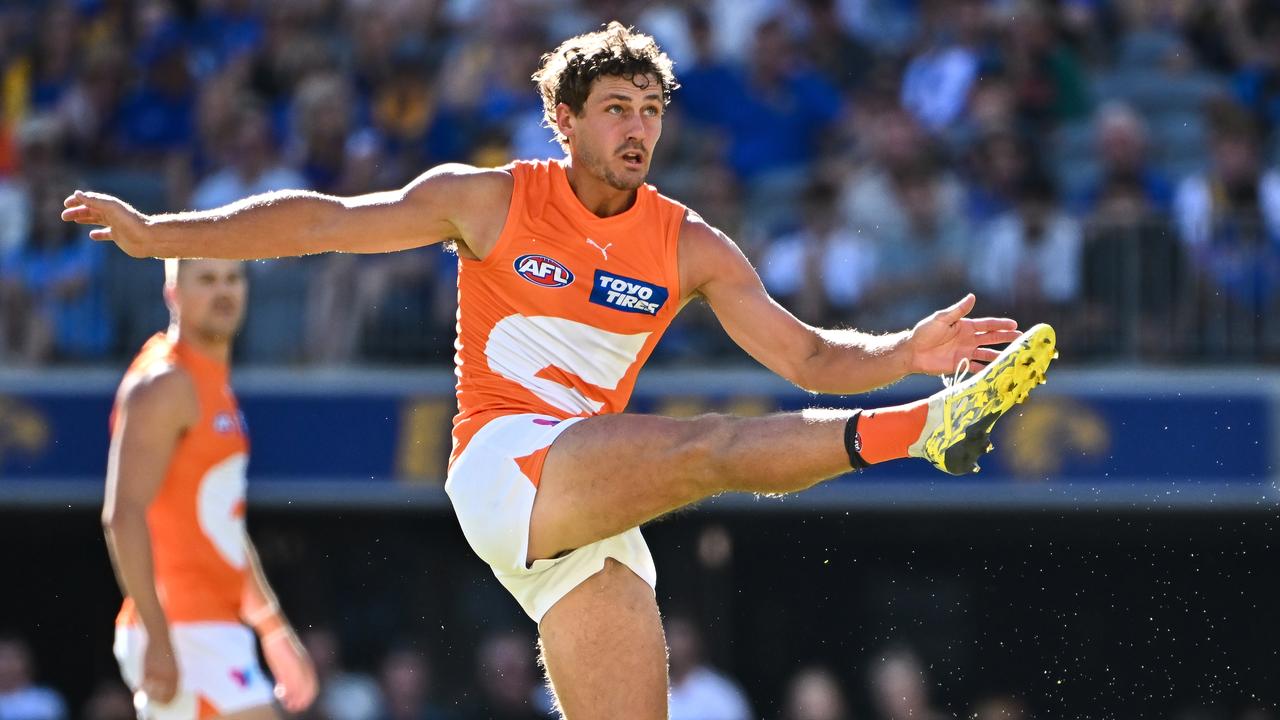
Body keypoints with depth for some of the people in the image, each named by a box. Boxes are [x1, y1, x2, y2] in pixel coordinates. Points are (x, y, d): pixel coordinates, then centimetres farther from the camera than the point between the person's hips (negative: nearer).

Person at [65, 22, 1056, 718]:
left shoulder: (690, 248, 9)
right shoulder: (491, 202, 2)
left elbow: (808, 356, 6)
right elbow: (330, 222, 2)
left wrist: (903, 353, -14)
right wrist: (161, 234, -4)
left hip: (598, 514, 5)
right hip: (506, 465, -5)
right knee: (714, 448, -28)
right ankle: (929, 430, -40)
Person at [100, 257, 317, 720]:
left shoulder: (213, 383, 20)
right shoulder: (166, 385, -10)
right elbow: (124, 515, -20)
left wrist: (274, 629, 25)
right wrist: (157, 637, -25)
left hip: (213, 626, 10)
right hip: (182, 629, -10)